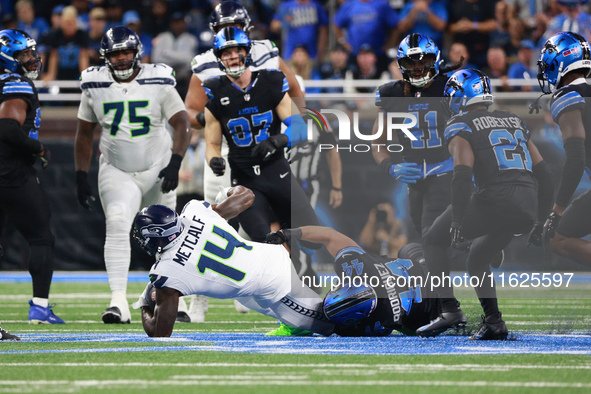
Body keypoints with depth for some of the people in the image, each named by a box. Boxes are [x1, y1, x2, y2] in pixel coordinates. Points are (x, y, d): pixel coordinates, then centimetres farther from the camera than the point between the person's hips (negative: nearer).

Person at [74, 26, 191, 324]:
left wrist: (175, 162, -22)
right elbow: (84, 134, 8)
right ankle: (118, 302, -27)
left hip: (157, 170, 0)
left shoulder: (158, 82, -8)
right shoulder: (95, 86, -3)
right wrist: (81, 176, 3)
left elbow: (182, 125, -8)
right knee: (117, 223, -22)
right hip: (117, 173, 0)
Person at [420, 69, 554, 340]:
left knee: (434, 242, 13)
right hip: (526, 207, 6)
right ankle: (494, 323, 14)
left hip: (494, 200, -6)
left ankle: (450, 310, 0)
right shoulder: (515, 122, 24)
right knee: (477, 260, 26)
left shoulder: (460, 127, 4)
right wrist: (539, 220, 28)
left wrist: (458, 223, -12)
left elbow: (463, 177, -11)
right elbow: (543, 175, 22)